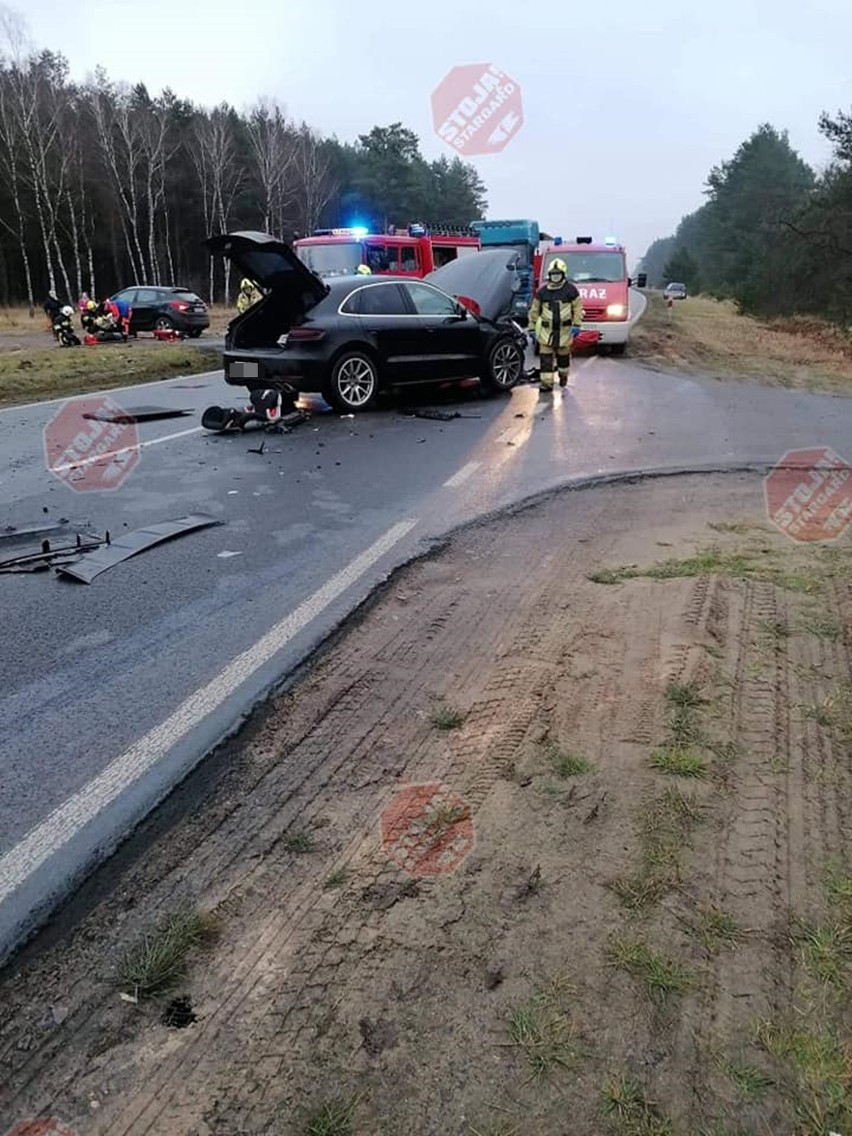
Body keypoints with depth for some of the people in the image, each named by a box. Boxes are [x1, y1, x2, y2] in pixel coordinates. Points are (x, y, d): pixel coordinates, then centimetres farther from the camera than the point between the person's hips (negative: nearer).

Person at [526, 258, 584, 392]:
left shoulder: (570, 290, -1)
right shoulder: (542, 291, 5)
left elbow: (577, 308, 1)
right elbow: (534, 311, 9)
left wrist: (577, 325, -8)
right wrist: (532, 328, 7)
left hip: (564, 330, -1)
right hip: (546, 330, 1)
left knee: (563, 355, 12)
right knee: (545, 357, -6)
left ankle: (563, 375, 37)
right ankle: (547, 382, -2)